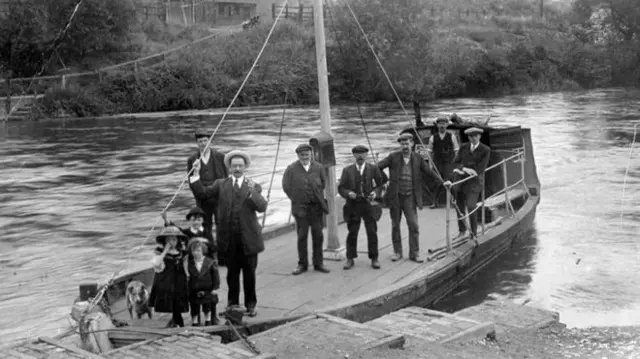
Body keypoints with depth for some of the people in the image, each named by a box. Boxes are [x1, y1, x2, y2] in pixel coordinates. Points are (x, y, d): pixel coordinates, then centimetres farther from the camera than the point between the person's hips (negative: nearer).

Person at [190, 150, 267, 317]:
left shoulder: (253, 186, 5)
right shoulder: (221, 185, 9)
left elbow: (262, 207, -8)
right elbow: (203, 192, -3)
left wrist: (252, 192, -22)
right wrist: (195, 175, -12)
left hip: (248, 238, -1)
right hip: (229, 238, 1)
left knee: (249, 273, 6)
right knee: (232, 273, 9)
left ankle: (250, 304, 18)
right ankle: (233, 303, 21)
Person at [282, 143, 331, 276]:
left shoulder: (318, 168, 3)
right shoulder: (291, 169, -5)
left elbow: (323, 184, 15)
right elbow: (286, 186, 0)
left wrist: (319, 198, 12)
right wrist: (296, 199, 2)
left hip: (316, 206, 2)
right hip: (300, 208, -2)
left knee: (318, 235, 5)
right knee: (302, 236, 2)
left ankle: (318, 263, 15)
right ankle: (302, 264, 11)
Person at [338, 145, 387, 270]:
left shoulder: (373, 169, 6)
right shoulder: (347, 170, 6)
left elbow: (381, 183, 9)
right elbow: (341, 188, 5)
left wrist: (375, 192, -9)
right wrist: (348, 193, -14)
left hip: (368, 204, 0)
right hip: (353, 205, 0)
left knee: (372, 232, 1)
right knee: (352, 233, 3)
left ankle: (374, 259, 10)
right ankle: (350, 259, 14)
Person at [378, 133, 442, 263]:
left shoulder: (418, 158, -1)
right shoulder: (393, 157, -6)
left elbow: (429, 173, 8)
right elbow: (377, 168, -9)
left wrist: (442, 182, 7)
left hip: (410, 197, 1)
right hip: (395, 197, 0)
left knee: (414, 226, -3)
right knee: (395, 226, 9)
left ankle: (414, 253, 7)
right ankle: (397, 252, 21)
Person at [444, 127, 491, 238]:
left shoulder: (485, 150, -5)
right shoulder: (463, 147, 6)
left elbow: (480, 169, -10)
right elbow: (455, 163, 3)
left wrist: (461, 171, -11)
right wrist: (465, 169, -19)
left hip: (474, 181, -4)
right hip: (459, 180, 4)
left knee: (471, 206, -17)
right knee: (460, 207, 9)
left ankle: (474, 233, -3)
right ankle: (462, 231, 28)